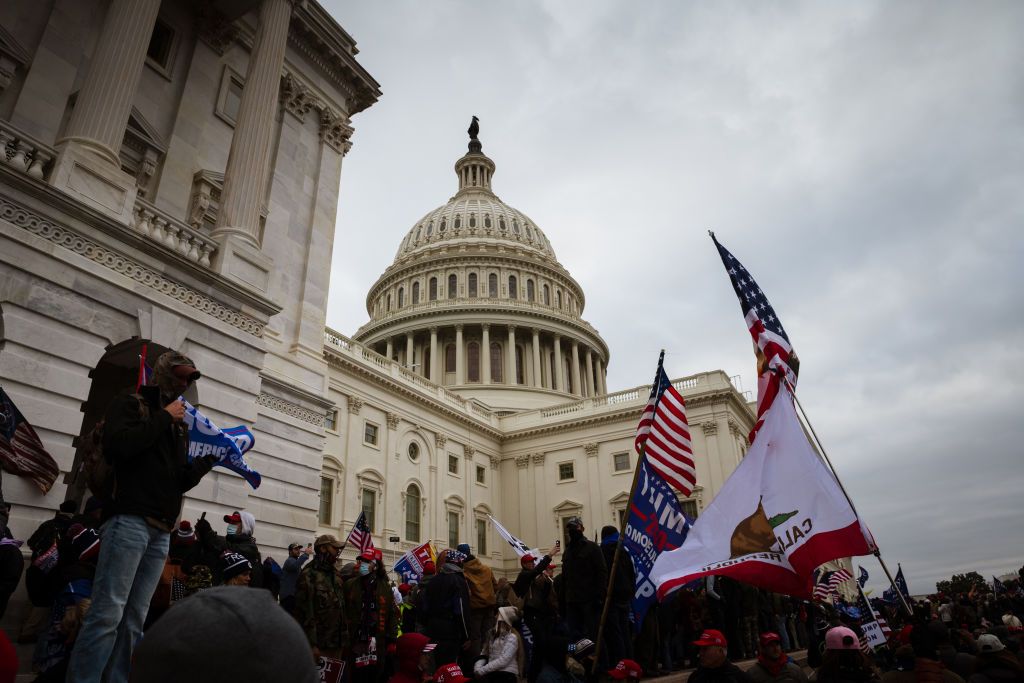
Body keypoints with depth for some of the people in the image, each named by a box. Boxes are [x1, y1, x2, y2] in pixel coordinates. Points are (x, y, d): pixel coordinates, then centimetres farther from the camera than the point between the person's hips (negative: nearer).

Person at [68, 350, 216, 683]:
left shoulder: (179, 426, 23)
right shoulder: (131, 403, 6)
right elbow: (116, 446, -14)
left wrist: (208, 459, 5)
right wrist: (163, 417, -7)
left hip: (161, 532, 6)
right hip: (130, 521, -6)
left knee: (134, 619, 4)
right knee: (108, 612, -11)